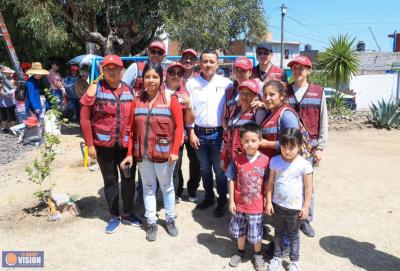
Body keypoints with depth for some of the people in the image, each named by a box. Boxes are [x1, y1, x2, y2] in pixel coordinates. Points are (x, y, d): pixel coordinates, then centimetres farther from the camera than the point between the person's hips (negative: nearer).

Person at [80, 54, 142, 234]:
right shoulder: (95, 89, -3)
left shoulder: (129, 91, 5)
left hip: (127, 144, 2)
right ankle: (115, 216, 28)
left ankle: (128, 212, 31)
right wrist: (90, 145, -7)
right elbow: (85, 118, -4)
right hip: (104, 145, -2)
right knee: (110, 181, 11)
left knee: (129, 179, 10)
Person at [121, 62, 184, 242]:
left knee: (167, 187, 13)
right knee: (148, 188, 13)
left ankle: (170, 220, 31)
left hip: (164, 153, -3)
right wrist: (130, 153, 3)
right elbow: (132, 130, 5)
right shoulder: (137, 102, 4)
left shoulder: (171, 99, -6)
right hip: (142, 154, 3)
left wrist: (175, 151, -15)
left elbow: (179, 126, -8)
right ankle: (151, 223, 26)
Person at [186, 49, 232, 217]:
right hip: (200, 133, 2)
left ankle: (222, 201, 21)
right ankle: (209, 197, 34)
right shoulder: (192, 83, 1)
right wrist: (192, 133, -1)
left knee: (220, 169, 4)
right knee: (204, 169, 15)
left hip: (218, 133, -2)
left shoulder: (226, 83, -3)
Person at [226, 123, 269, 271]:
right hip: (239, 204, 2)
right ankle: (240, 251, 45)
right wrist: (231, 201, -2)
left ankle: (257, 254, 40)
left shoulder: (265, 160, -13)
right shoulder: (237, 160, -10)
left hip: (256, 206, -2)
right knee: (240, 231, 20)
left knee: (256, 233, 15)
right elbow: (231, 181, -3)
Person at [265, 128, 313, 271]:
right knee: (278, 233, 21)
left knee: (293, 235, 16)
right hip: (277, 205, 3)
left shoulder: (304, 164, -16)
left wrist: (306, 207, -8)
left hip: (295, 208, -2)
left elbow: (308, 187, -9)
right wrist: (269, 201, -3)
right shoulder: (275, 161, -8)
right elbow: (270, 183, -2)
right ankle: (277, 257, 39)